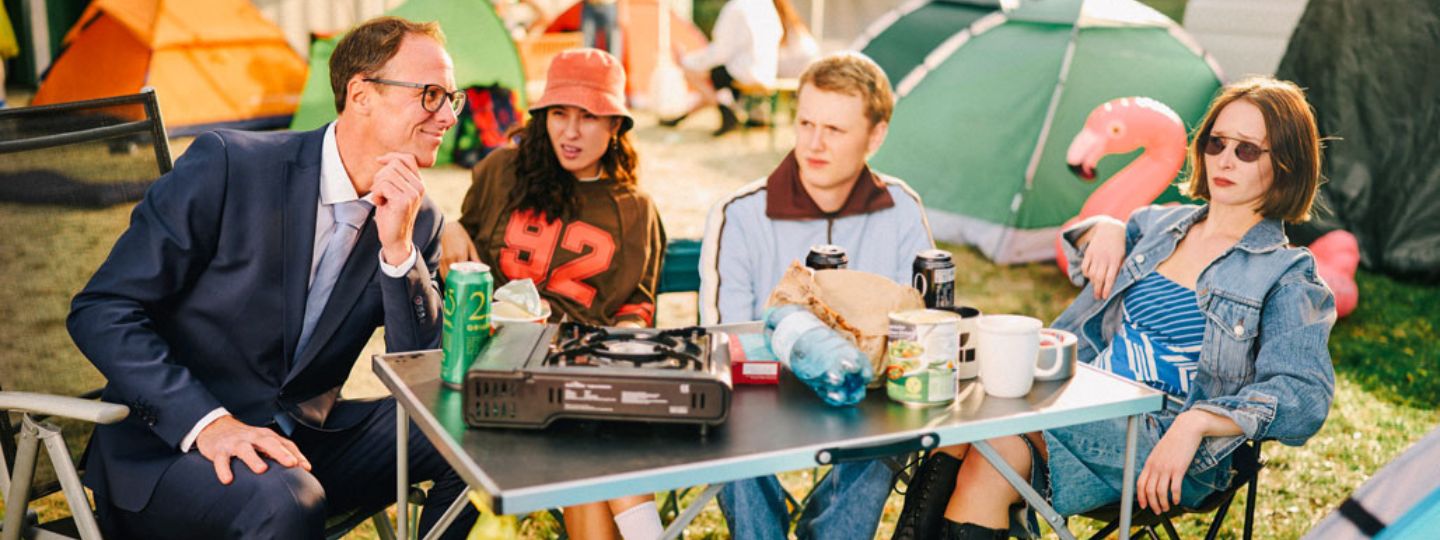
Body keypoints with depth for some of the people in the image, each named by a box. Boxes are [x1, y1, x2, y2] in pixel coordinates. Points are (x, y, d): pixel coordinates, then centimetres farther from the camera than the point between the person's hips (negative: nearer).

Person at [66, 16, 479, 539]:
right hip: (167, 445, -5)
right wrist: (207, 421, -27)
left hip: (304, 438, 5)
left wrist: (398, 247, -19)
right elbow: (100, 310, -14)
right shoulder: (226, 165, -13)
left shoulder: (417, 218, 1)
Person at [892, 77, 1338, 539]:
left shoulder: (1285, 274, 1)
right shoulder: (1161, 224, 18)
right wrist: (1106, 230, 14)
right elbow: (1085, 261, 39)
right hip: (1083, 405, 5)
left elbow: (1304, 397, -11)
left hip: (1159, 442, -5)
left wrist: (1195, 421, -26)